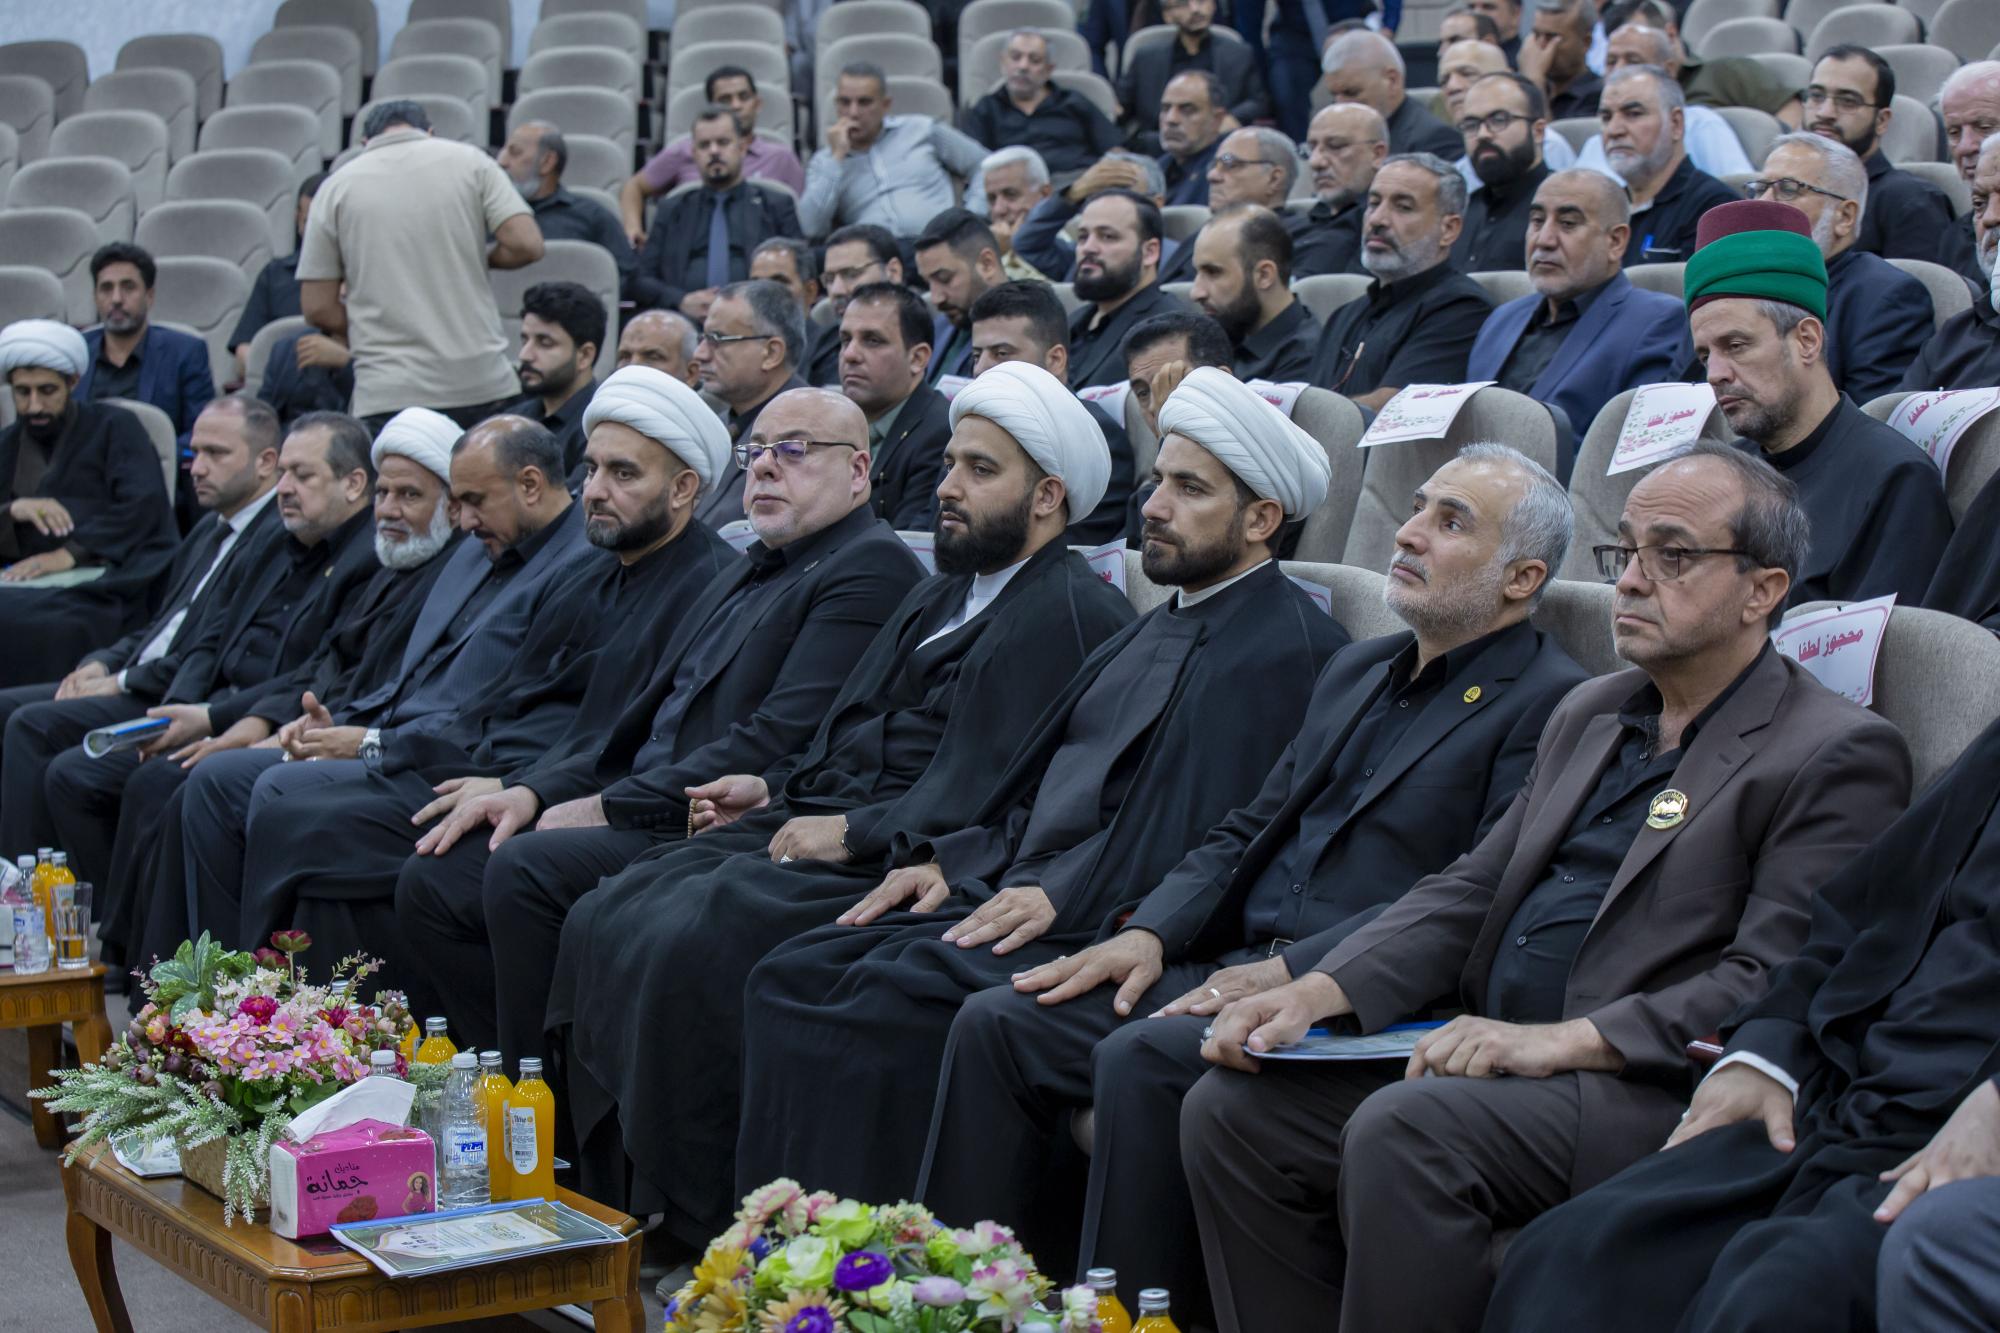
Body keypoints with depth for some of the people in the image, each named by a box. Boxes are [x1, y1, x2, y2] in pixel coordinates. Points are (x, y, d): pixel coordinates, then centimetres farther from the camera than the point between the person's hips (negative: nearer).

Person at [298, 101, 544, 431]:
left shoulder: (337, 187, 5)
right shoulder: (469, 161, 5)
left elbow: (317, 307, 3)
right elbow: (527, 244, -5)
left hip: (388, 394, -1)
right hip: (482, 384, 1)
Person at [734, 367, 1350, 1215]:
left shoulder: (1291, 648, -6)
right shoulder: (1150, 632, 25)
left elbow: (1211, 835, -16)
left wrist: (1061, 894, -20)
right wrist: (953, 859, 9)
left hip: (1101, 927, -9)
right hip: (1007, 893, 9)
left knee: (879, 1003, -28)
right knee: (787, 980, -8)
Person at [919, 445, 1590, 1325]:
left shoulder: (1549, 706, -5)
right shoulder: (1356, 671, 22)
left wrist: (1290, 973, -20)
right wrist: (1151, 932, 3)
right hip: (1238, 965, 8)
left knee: (1142, 1060, -30)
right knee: (997, 1024, -7)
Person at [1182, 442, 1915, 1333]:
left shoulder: (1837, 756, -5)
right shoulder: (1587, 715, 21)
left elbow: (1775, 985, -15)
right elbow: (1469, 892, 18)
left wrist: (1563, 1040, -23)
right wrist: (1318, 992, 1)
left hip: (1650, 1089, -8)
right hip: (1489, 1054, 8)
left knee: (1403, 1129, -32)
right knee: (1229, 1108, -8)